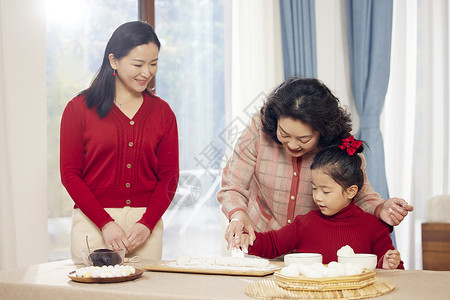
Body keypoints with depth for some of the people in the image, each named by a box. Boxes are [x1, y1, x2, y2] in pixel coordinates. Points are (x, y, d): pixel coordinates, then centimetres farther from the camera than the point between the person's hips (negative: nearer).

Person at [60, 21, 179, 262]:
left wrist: (147, 224, -9)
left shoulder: (162, 112, 9)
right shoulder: (79, 109, 1)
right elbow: (70, 174, -2)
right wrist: (106, 223, -12)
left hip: (146, 225, 2)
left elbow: (169, 175, 6)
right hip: (93, 223, -2)